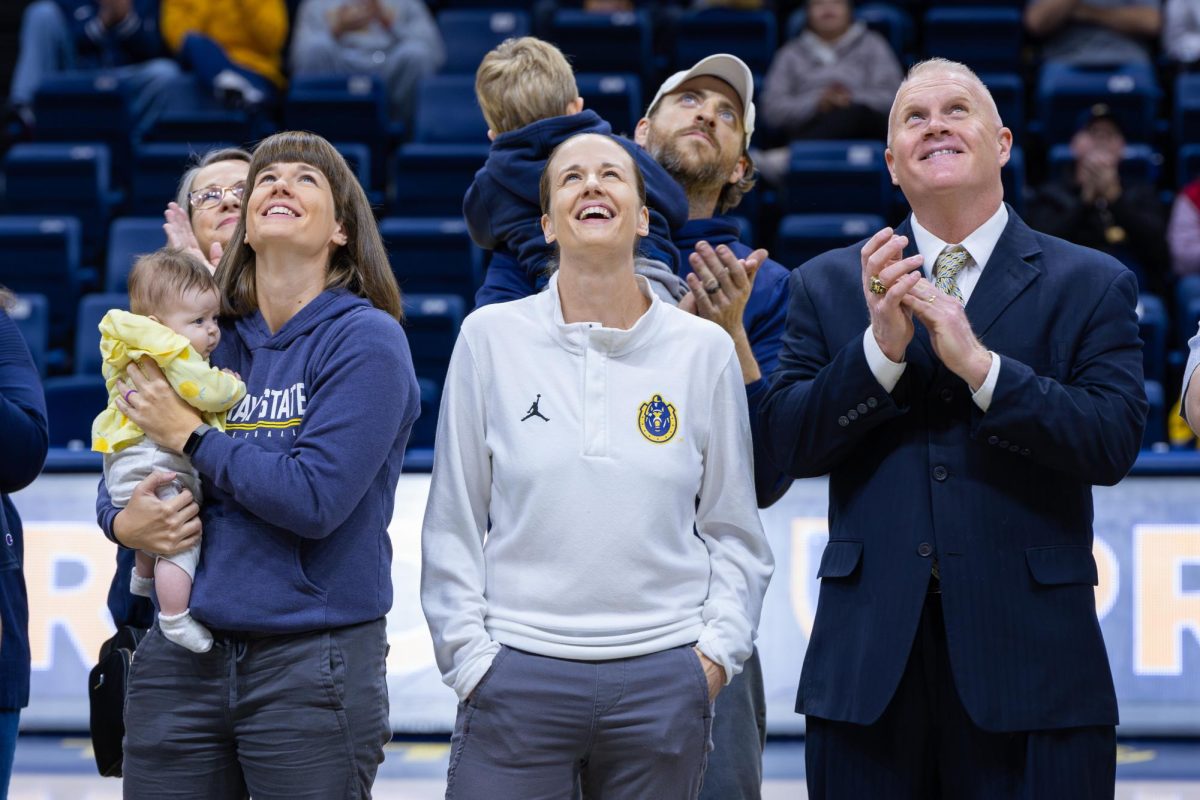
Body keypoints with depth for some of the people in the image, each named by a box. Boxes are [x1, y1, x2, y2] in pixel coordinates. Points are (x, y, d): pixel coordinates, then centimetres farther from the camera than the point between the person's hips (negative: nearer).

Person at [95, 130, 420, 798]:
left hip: (312, 667, -5)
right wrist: (122, 522, -2)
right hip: (181, 660, 5)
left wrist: (192, 435, -8)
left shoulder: (366, 339, -6)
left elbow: (314, 498, -17)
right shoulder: (214, 341, 11)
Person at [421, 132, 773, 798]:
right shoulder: (490, 336, 4)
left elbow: (734, 532, 10)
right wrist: (470, 658, 0)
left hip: (663, 678, 1)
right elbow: (452, 525, 7)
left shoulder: (704, 349, 6)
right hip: (517, 672, -1)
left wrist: (715, 652, -1)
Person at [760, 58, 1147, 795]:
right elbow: (789, 443, 1)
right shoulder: (829, 286, 10)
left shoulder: (1091, 286, 4)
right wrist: (881, 347, -13)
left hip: (1031, 663, -2)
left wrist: (979, 363, -17)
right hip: (869, 661, 2)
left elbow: (1114, 444, -8)